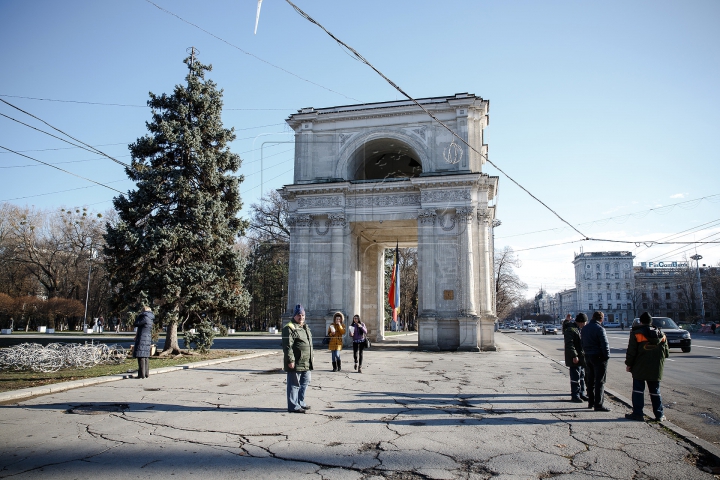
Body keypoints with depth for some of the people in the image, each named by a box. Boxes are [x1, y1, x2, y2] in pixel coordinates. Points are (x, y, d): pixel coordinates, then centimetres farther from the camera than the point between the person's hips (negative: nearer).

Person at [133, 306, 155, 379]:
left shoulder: (145, 318, -14)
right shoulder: (150, 319, 15)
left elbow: (136, 324, -10)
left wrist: (137, 317, 4)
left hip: (142, 340, -9)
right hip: (148, 340, 9)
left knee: (141, 357, -6)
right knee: (146, 357, 12)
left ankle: (142, 374, -7)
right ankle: (146, 373, 15)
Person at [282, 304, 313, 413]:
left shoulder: (305, 327, 17)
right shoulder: (289, 328, -13)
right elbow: (287, 346, -19)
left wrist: (310, 359, 24)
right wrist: (290, 360, -23)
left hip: (305, 362, 9)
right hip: (295, 363, -9)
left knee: (305, 382, 18)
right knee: (294, 384, -2)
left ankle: (300, 402, 31)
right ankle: (293, 406, 6)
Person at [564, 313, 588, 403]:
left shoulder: (579, 329, 16)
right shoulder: (571, 330, -16)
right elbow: (569, 344, -23)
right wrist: (574, 356, -25)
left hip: (582, 358, 10)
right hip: (575, 358, -10)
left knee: (582, 376, 16)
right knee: (575, 377, -5)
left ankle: (581, 393, 26)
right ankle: (575, 396, 1)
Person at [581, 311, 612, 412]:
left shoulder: (584, 328, 11)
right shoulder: (599, 329, -16)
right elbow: (604, 344, -17)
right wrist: (606, 356, -10)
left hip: (588, 356, 8)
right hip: (598, 357, -8)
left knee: (590, 381, 16)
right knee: (600, 381, -3)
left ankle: (591, 402, 23)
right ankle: (598, 404, -3)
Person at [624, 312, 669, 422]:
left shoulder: (636, 333, -10)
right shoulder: (661, 334, 6)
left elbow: (631, 352, -11)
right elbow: (666, 353, 11)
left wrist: (628, 364, -1)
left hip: (640, 368, -4)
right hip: (656, 370, 4)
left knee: (638, 390, 2)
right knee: (655, 391, 13)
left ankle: (637, 413, 1)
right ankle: (659, 415, 16)